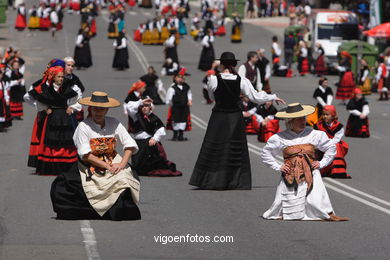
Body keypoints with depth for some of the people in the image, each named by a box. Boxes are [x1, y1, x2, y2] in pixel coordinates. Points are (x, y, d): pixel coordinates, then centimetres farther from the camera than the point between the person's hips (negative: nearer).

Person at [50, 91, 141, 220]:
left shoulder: (114, 124, 2)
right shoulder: (83, 126, -7)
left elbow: (130, 145, 0)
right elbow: (85, 155, -12)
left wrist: (122, 164, -16)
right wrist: (107, 166, -17)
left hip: (112, 164, 2)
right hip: (89, 169, -2)